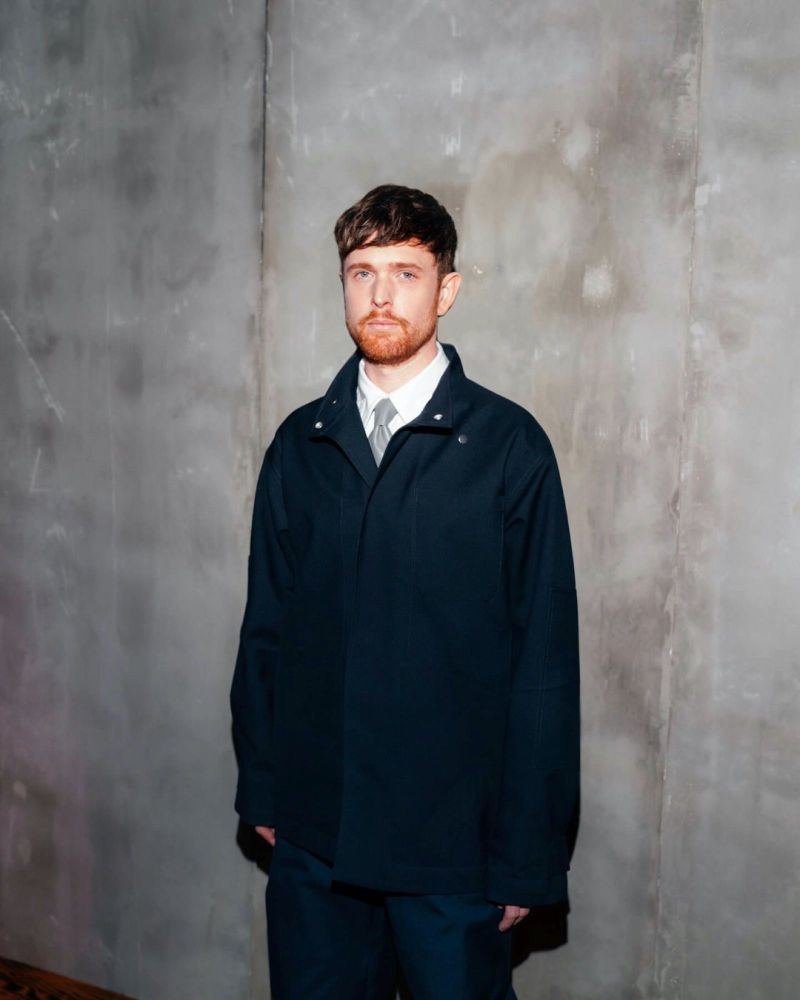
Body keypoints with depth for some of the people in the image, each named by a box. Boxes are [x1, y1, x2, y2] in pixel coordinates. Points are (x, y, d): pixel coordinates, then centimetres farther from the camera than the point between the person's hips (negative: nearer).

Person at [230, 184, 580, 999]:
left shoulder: (509, 444, -7)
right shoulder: (299, 443, 5)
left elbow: (545, 657, -7)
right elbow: (265, 626, 10)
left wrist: (528, 854, -7)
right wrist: (261, 786, 8)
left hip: (453, 840, -3)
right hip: (312, 831, 3)